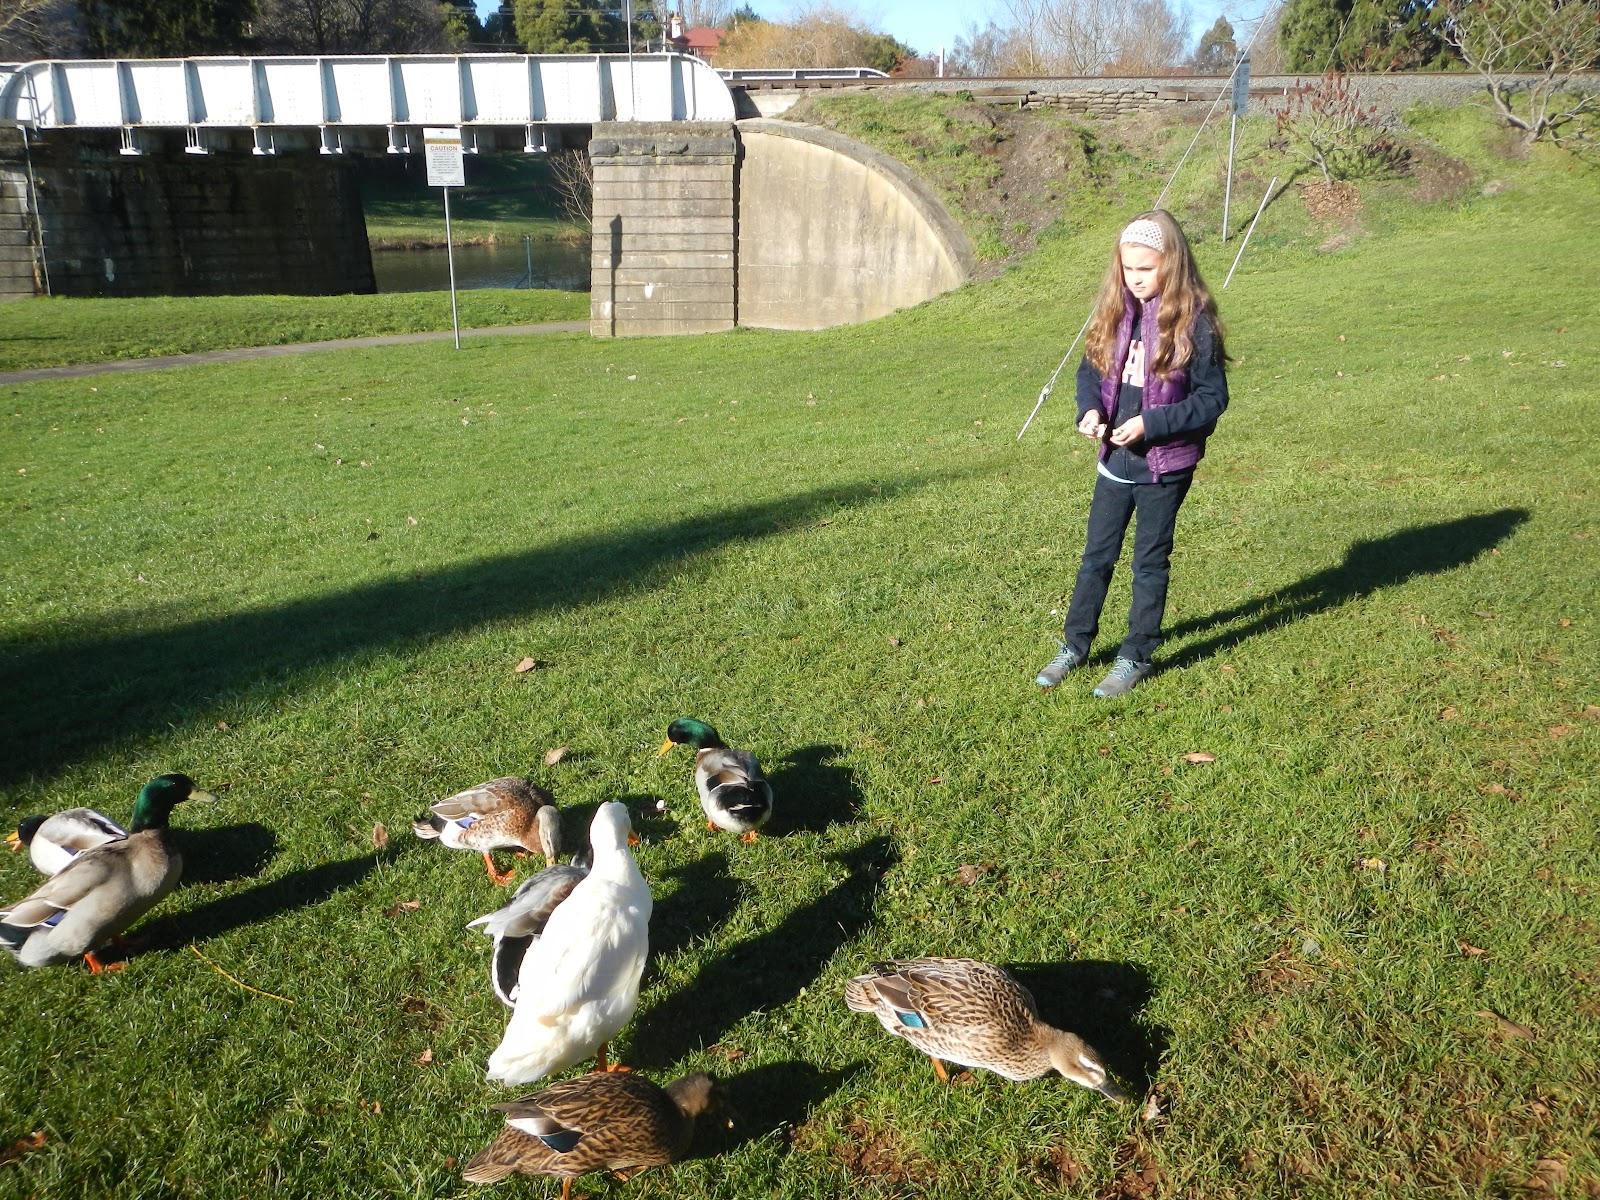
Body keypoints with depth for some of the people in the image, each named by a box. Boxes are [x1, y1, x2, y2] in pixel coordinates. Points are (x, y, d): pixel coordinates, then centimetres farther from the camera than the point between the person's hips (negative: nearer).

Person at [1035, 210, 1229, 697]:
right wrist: (1090, 410, -11)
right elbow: (1089, 370, 10)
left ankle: (1136, 657, 22)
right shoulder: (1114, 312, 1)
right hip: (1113, 461, 5)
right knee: (1096, 556, 14)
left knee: (1150, 562, 9)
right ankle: (1075, 645, 28)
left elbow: (1212, 398, -13)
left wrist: (1150, 424, -22)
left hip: (1165, 467, -5)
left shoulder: (1194, 322, -14)